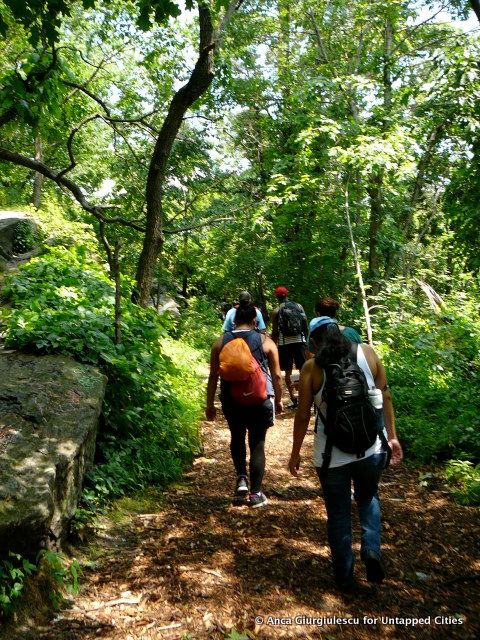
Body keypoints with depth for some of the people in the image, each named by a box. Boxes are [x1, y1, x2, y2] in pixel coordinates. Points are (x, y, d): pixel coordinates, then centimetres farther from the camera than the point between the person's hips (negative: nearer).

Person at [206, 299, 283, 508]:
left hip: (231, 400, 2)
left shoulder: (220, 342, 3)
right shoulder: (265, 342, -1)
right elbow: (277, 376, 1)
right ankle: (256, 494, 13)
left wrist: (209, 404, 12)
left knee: (237, 437, 25)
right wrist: (278, 400, 13)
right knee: (257, 444, 8)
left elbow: (213, 377, 4)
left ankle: (241, 479, 17)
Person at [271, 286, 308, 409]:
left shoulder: (276, 311, -1)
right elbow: (305, 326, 5)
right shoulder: (298, 306, 5)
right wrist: (306, 340, 15)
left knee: (288, 372, 7)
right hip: (299, 341, 2)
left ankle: (293, 398, 4)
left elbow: (275, 332, -1)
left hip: (284, 343, -1)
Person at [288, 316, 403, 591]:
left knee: (339, 514, 16)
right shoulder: (367, 352, -2)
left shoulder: (312, 367, -8)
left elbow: (303, 416, -6)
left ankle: (345, 577, 27)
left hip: (332, 454, -2)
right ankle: (372, 550, 10)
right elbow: (385, 397, 2)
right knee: (368, 498, 29)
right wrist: (392, 436, 12)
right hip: (371, 448, 2)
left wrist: (295, 454, 6)